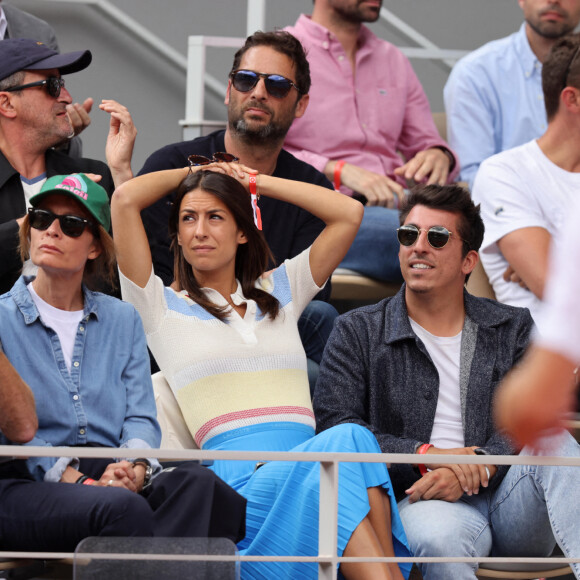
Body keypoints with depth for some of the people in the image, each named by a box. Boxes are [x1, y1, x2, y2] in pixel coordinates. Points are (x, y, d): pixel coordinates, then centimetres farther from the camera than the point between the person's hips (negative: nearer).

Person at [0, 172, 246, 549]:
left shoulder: (122, 320, 22)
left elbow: (141, 416, 12)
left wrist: (135, 468, -13)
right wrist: (82, 483, -18)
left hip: (115, 477, 4)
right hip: (32, 485, -4)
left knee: (196, 482, -31)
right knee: (121, 507, -38)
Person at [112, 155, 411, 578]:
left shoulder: (280, 292, 28)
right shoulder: (162, 307, 17)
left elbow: (349, 213, 22)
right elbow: (125, 199, 7)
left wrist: (254, 181, 30)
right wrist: (191, 173, 27)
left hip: (308, 462, 4)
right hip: (239, 476, -4)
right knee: (348, 440, -34)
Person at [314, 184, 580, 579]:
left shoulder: (511, 328, 18)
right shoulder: (357, 333, 13)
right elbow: (334, 425, 0)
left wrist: (478, 463, -18)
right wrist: (426, 454, -13)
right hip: (423, 500, -2)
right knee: (440, 536, -41)